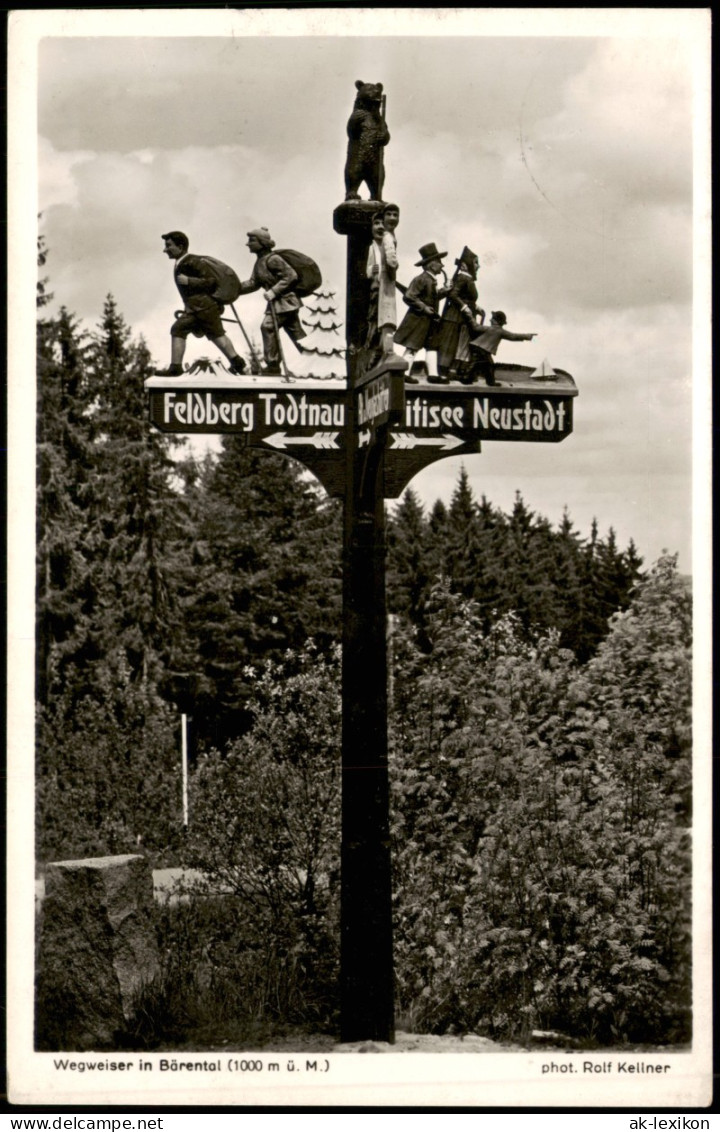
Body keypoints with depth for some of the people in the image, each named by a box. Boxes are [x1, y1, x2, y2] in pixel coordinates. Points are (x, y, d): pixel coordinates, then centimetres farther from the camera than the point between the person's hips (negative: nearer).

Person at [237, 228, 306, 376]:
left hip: (285, 300, -10)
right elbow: (253, 283, 13)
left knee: (268, 326, -12)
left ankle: (273, 365, -8)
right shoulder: (260, 262, 12)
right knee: (294, 330, 12)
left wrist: (274, 291, -24)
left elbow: (290, 276, -21)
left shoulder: (272, 260, -18)